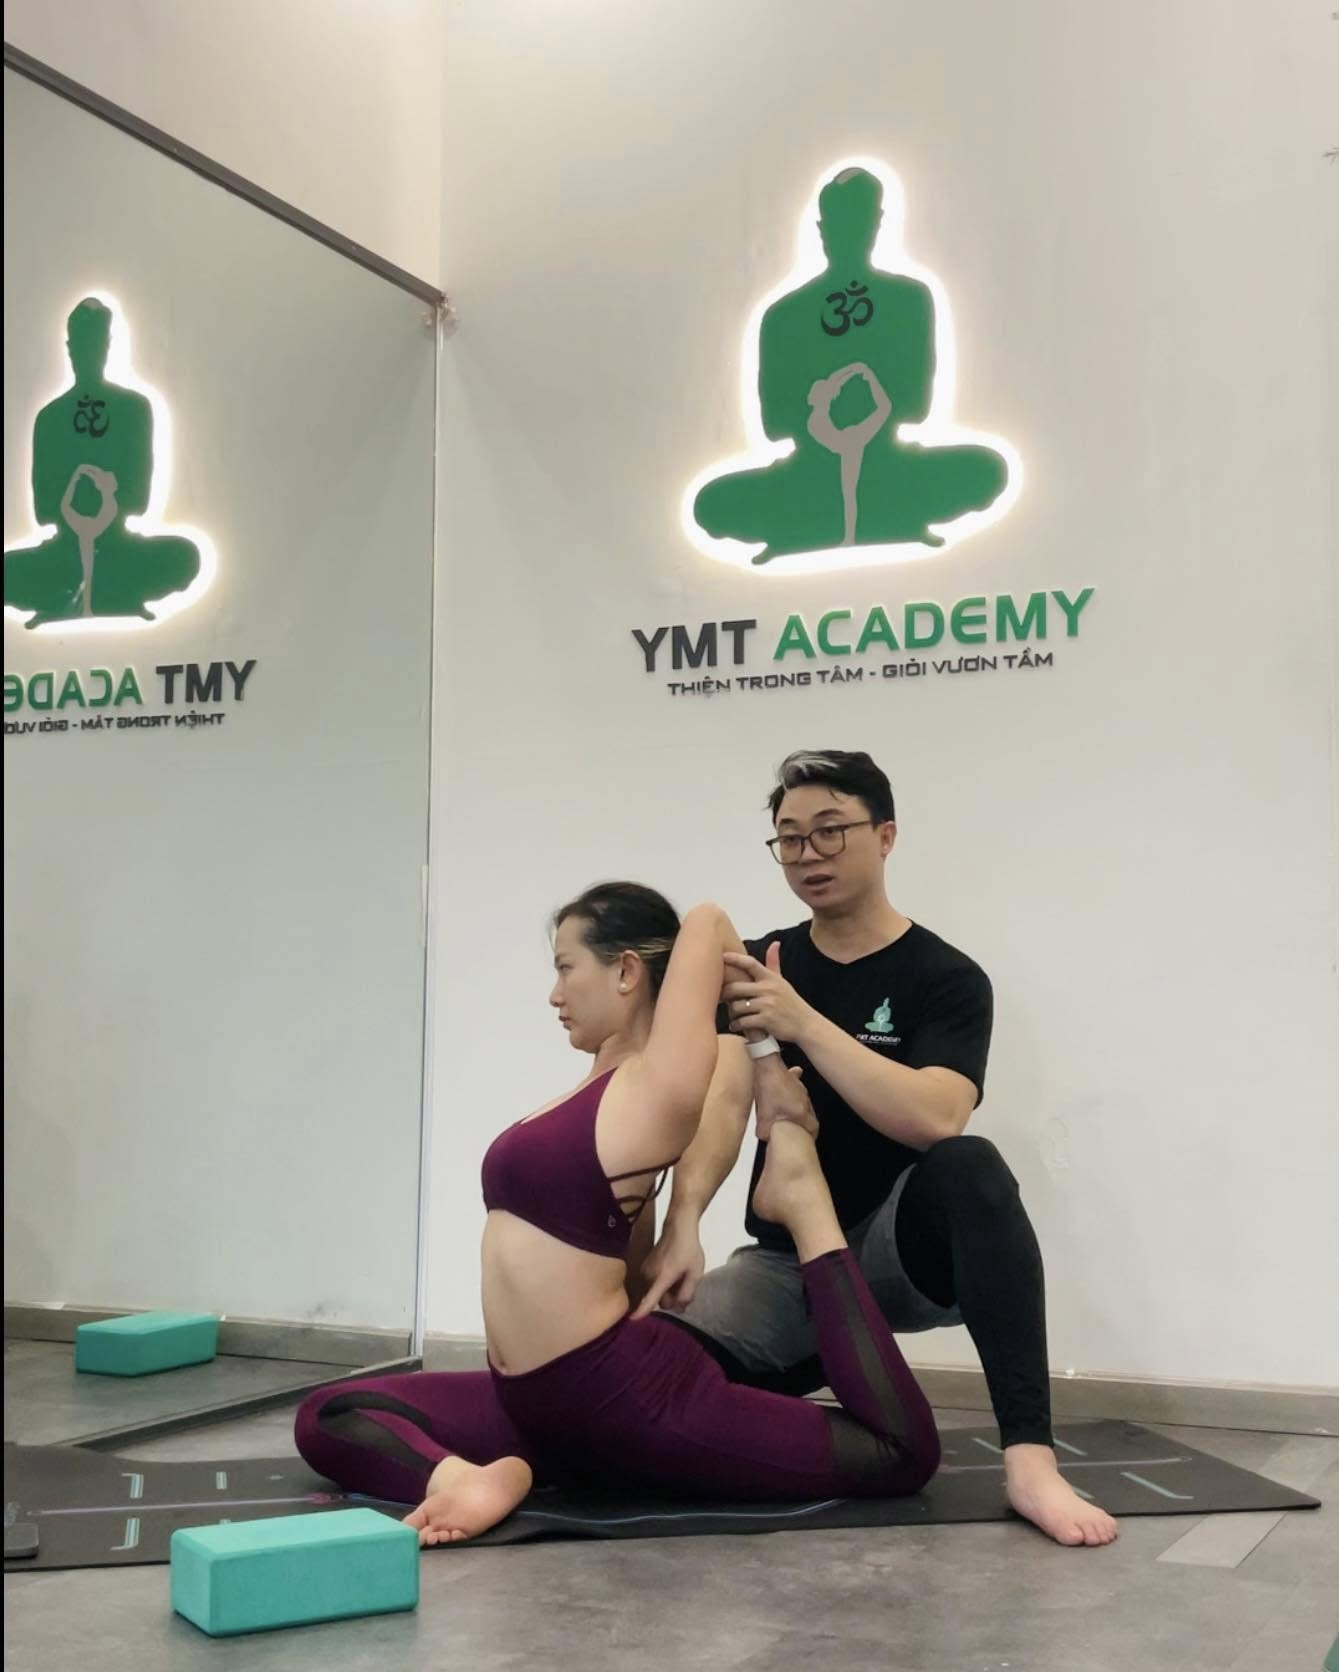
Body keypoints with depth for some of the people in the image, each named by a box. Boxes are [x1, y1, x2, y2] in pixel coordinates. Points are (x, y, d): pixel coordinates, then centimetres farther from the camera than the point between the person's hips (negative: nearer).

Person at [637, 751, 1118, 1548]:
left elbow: (934, 1119, -26)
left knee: (969, 1165, -36)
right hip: (787, 1260, 3)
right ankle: (833, 1369, 6)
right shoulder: (761, 968, 3)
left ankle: (1030, 1458, -39)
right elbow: (723, 1099, -13)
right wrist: (682, 1227, -30)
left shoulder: (947, 979, -8)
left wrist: (802, 1022, -34)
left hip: (903, 1249, -3)